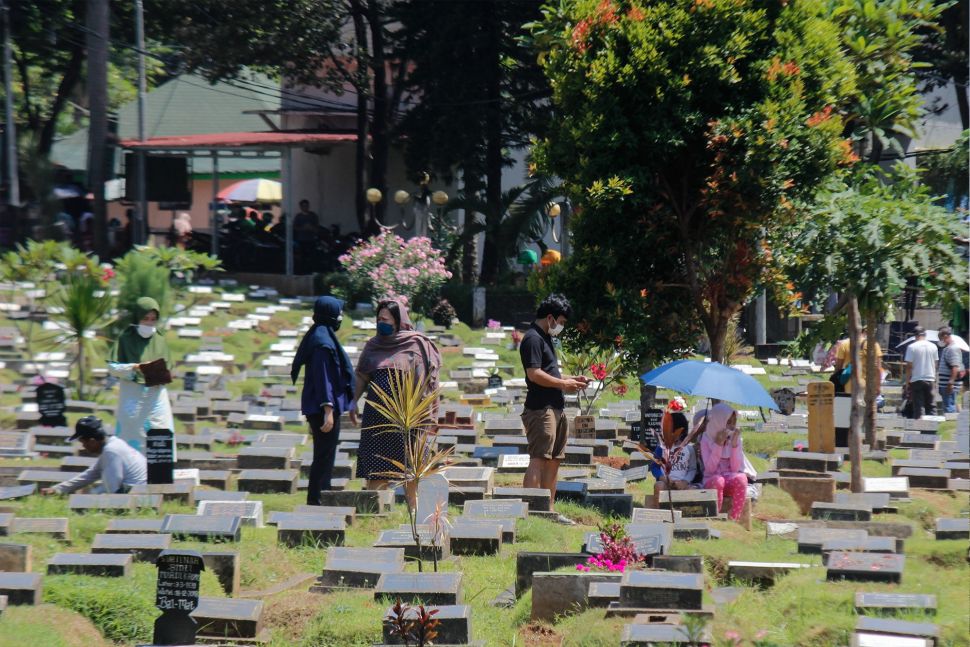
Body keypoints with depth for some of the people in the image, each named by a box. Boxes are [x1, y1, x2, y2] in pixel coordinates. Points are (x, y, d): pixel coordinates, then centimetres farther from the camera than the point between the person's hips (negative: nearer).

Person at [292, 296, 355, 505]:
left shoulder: (321, 337, 14)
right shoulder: (323, 341, -17)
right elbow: (323, 377, -22)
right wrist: (328, 409, -24)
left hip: (316, 409, 10)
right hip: (324, 407, -10)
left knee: (324, 457, 15)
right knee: (324, 457, -6)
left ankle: (316, 501, 19)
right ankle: (316, 502, -4)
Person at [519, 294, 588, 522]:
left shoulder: (545, 338, 21)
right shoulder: (533, 339, -12)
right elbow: (534, 374, -21)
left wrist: (570, 380, 15)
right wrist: (563, 384, -13)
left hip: (555, 408, 11)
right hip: (540, 409, -11)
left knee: (554, 460, 11)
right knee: (538, 459, -13)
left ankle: (548, 510, 15)